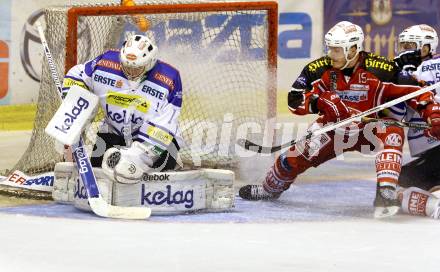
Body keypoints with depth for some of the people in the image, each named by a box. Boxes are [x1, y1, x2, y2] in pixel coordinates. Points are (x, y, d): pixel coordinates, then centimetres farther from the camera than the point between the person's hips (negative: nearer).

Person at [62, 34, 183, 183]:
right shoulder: (106, 63, -17)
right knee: (95, 162, -15)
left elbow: (163, 125, -26)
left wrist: (139, 154, -35)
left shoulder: (169, 80, -23)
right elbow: (76, 75, 2)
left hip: (155, 136, -3)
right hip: (114, 131, 3)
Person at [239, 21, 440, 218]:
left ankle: (386, 194, -40)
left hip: (368, 128, -2)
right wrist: (321, 101, -36)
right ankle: (270, 188, 32)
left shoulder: (379, 69, -22)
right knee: (296, 157, -2)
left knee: (392, 131, -32)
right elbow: (294, 100, -17)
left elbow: (416, 90, -18)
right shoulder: (320, 69, -15)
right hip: (333, 128, 2)